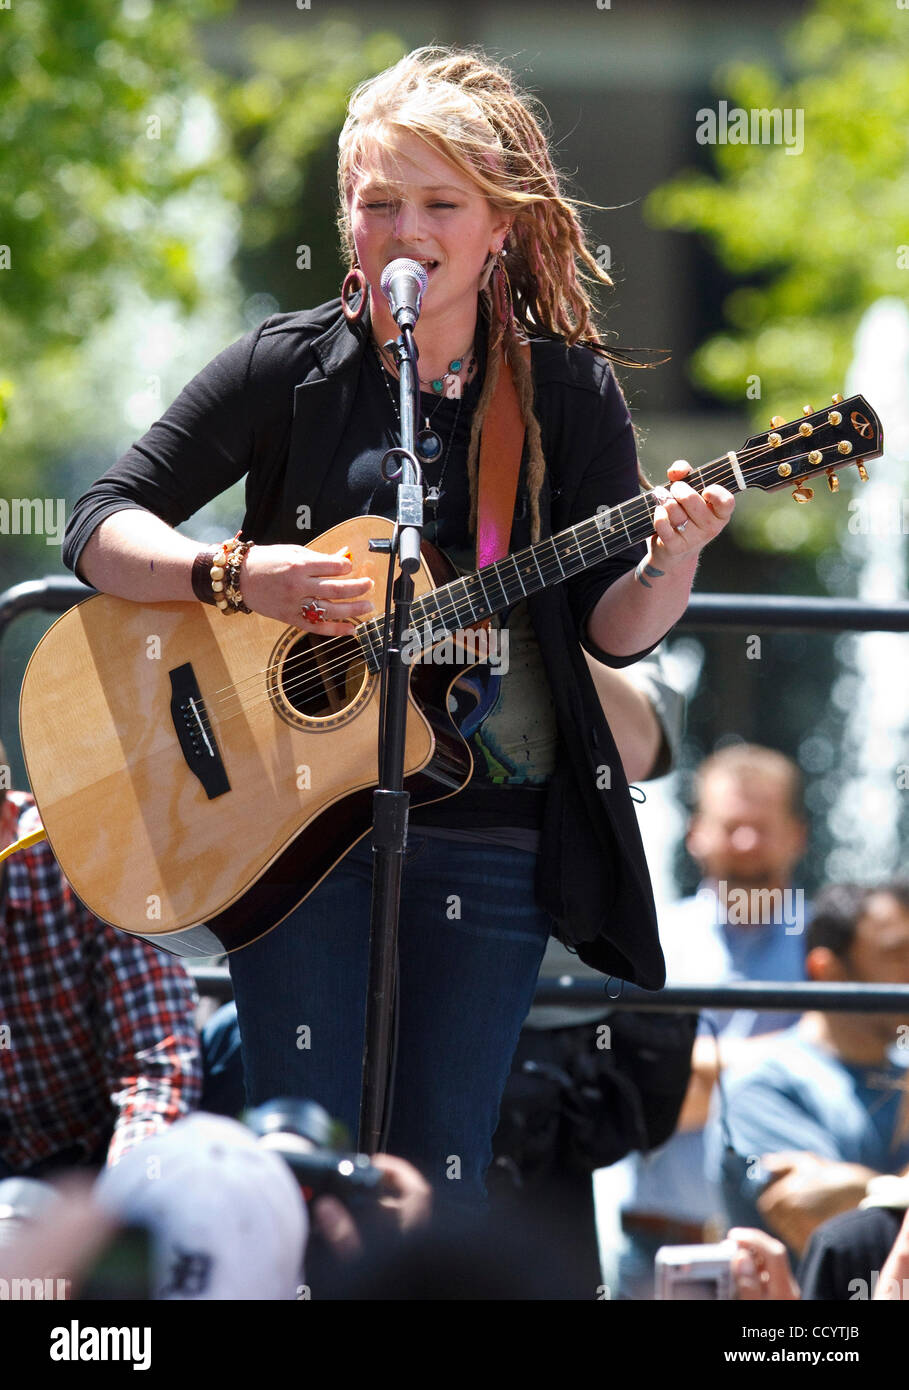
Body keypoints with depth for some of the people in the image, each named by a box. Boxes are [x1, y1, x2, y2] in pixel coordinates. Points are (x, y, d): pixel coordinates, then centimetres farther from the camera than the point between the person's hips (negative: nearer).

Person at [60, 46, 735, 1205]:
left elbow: (612, 630, 1)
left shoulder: (567, 393, 3)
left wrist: (671, 564, -20)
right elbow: (99, 529, -1)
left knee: (441, 1183, 2)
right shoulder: (289, 369, 0)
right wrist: (240, 577, -18)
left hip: (492, 836, 1)